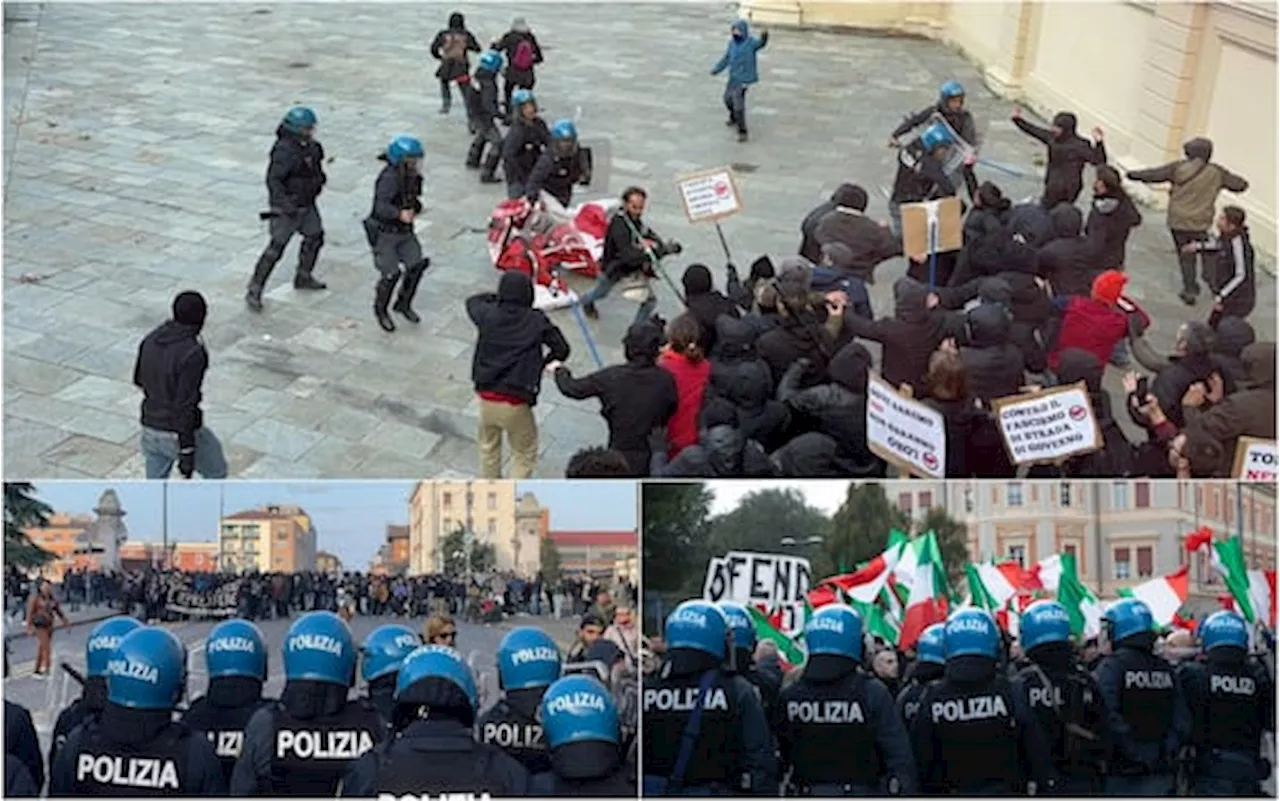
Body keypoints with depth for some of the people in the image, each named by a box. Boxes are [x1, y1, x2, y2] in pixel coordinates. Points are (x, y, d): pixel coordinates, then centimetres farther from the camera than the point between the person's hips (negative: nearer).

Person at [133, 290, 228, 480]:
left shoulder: (151, 339, -2)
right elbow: (185, 405, -26)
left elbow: (139, 379, 14)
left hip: (151, 429, 7)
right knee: (216, 471, 20)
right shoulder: (192, 354, -25)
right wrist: (187, 453, -21)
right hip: (181, 433, -6)